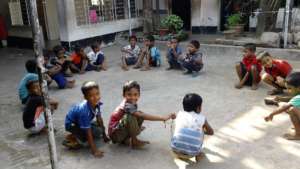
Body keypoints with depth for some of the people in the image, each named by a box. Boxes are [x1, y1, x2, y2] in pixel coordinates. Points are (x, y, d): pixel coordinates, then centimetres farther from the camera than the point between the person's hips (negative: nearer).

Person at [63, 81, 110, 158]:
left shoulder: (97, 103, -20)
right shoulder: (84, 111, -38)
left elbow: (99, 119, -3)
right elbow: (88, 132, -33)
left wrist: (104, 135, 5)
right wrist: (94, 150, -31)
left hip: (82, 122, 8)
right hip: (71, 124, -8)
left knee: (101, 128, 3)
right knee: (97, 131, -22)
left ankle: (77, 135, 10)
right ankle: (71, 138, -8)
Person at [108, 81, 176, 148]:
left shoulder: (133, 104, 0)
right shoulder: (127, 106, -27)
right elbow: (143, 116, -35)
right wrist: (163, 118, -38)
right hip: (115, 133, -9)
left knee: (140, 115, -5)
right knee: (130, 117, -32)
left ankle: (126, 140, 2)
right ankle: (134, 141, -16)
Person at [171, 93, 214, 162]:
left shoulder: (180, 114, 7)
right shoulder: (202, 118, 3)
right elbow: (211, 132, 20)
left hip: (176, 149, 2)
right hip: (192, 153, -1)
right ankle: (198, 154, 26)